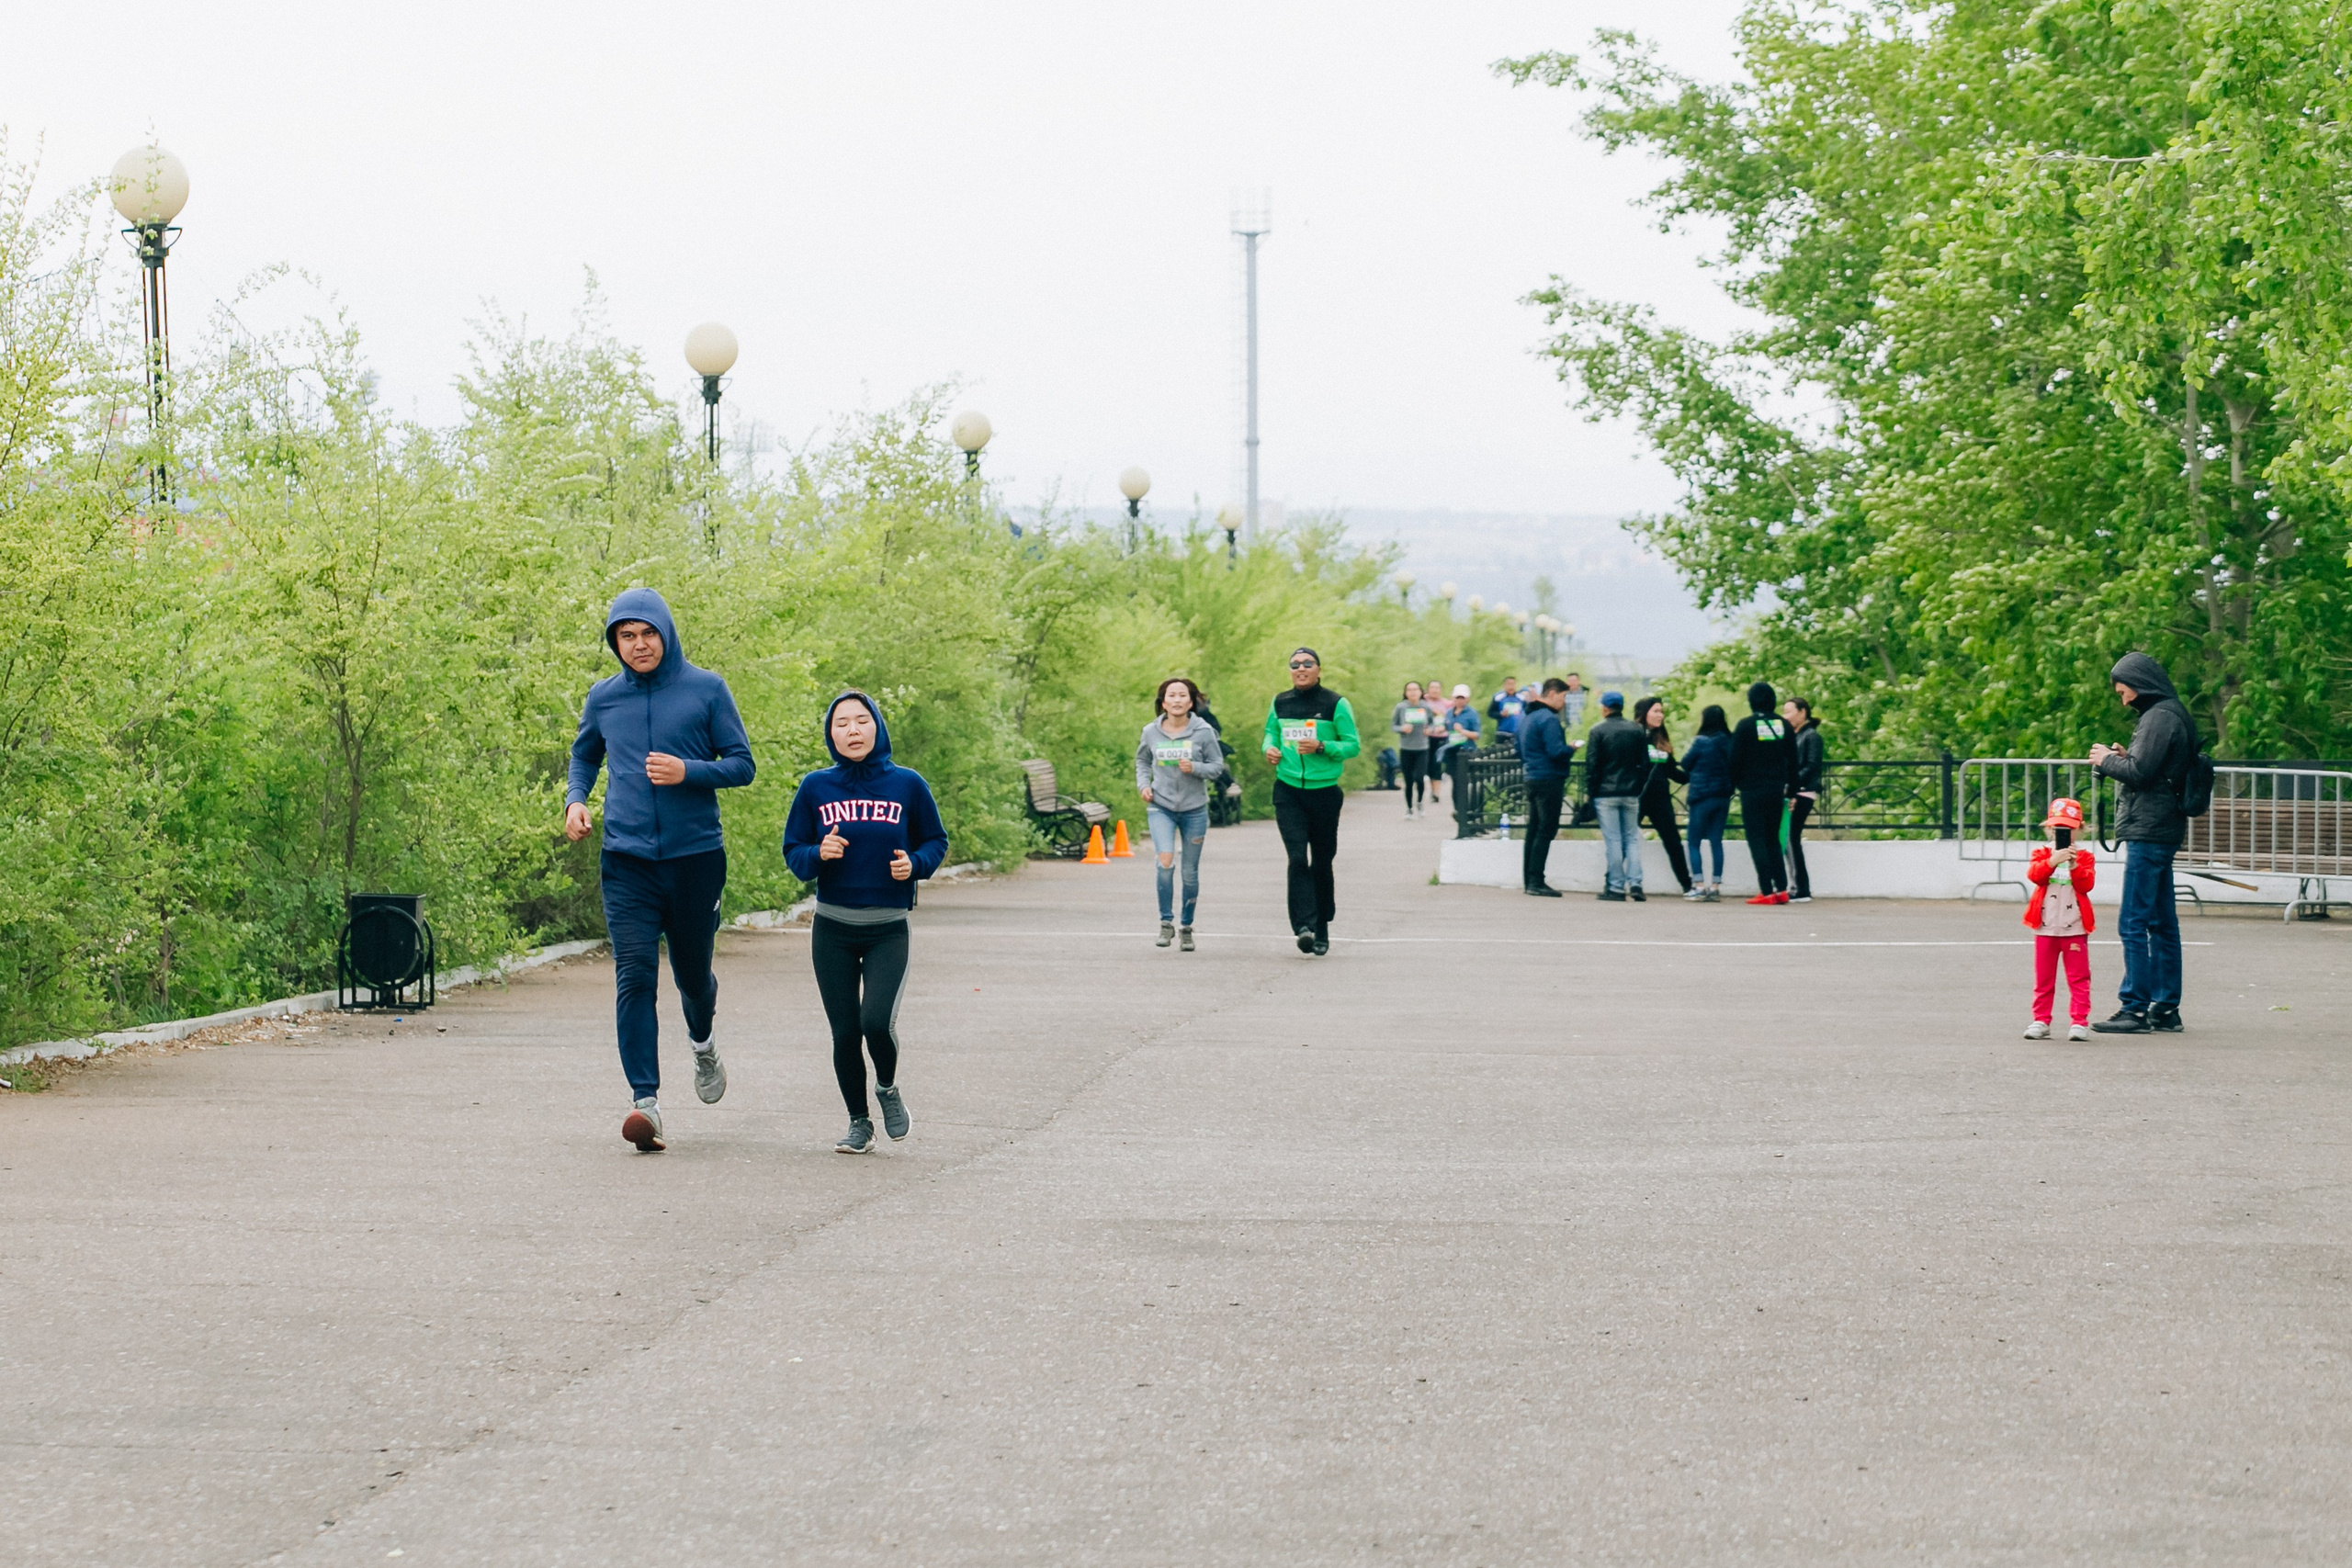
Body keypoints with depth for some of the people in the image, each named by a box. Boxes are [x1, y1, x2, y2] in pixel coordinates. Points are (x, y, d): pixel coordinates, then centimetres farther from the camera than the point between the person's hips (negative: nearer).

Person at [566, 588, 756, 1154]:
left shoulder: (706, 691, 0)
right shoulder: (603, 698, 8)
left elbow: (741, 764, 1)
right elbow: (584, 756, 24)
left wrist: (687, 772, -16)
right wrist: (575, 799, 5)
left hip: (696, 855, -1)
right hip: (626, 858, 1)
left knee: (692, 971, 12)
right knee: (634, 976, -12)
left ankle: (703, 1043, 47)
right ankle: (645, 1101, -17)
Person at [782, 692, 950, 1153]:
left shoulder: (907, 785, -2)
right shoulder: (816, 787, 1)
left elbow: (935, 841, 9)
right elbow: (793, 852, 6)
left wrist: (915, 864, -11)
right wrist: (819, 854, -16)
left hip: (888, 929, -2)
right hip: (832, 929, 2)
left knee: (877, 1021, -18)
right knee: (845, 1033, 3)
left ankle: (888, 1088, 14)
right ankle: (859, 1123, 23)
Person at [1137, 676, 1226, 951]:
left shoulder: (1203, 731, -6)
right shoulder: (1151, 732, 0)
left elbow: (1217, 766, -1)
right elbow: (1142, 760, 17)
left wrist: (1195, 768, -19)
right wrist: (1143, 784, 1)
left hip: (1194, 809, 0)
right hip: (1160, 806, 0)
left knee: (1190, 872, 8)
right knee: (1165, 859, -22)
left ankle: (1186, 927, 25)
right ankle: (1166, 923, -11)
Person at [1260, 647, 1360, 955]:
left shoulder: (1335, 704, -4)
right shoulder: (1280, 704, 6)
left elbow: (1353, 745, -3)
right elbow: (1270, 731, 22)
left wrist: (1321, 747, -18)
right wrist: (1270, 748, -1)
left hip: (1324, 791, -1)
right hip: (1288, 791, 1)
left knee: (1321, 862, 9)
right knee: (1297, 857, -16)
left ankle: (1322, 930, 23)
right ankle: (1304, 926, -24)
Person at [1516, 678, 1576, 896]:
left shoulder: (1526, 714, 14)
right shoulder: (1548, 719, -16)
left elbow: (1521, 747, 23)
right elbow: (1556, 751, -23)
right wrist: (1572, 749, -6)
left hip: (1531, 777, 10)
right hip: (1549, 778, -10)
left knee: (1534, 829, 14)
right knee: (1546, 830, -7)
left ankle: (1529, 879, 17)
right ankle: (1536, 881, -10)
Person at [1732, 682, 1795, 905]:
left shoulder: (1746, 725, -9)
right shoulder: (1783, 725, 5)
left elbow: (1735, 759, -7)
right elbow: (1791, 760, 9)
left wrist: (1734, 784, 6)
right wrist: (1790, 789, 15)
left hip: (1752, 791, -5)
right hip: (1777, 790, 5)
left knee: (1757, 841, -1)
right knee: (1773, 840, 15)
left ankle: (1767, 891, -7)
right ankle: (1781, 889, 6)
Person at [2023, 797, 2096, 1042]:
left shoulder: (2084, 856, 5)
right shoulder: (2042, 852, 7)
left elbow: (2086, 884, -8)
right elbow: (2034, 875, -11)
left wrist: (2074, 866, -20)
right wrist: (2052, 861, -25)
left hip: (2074, 926, -1)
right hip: (2045, 925, 1)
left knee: (2078, 976, -2)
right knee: (2043, 977, 7)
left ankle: (2079, 1021, -1)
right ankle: (2040, 1020, 12)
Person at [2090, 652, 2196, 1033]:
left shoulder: (2160, 717, -13)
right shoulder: (2171, 715, 18)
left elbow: (2140, 772, -20)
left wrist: (2106, 760, -3)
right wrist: (2124, 757, 10)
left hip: (2148, 832, -11)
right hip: (2163, 831, 11)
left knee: (2133, 923, -9)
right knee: (2162, 923, 12)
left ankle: (2134, 1009, -9)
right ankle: (2165, 1009, 16)